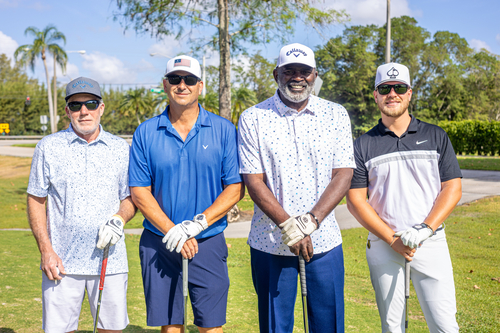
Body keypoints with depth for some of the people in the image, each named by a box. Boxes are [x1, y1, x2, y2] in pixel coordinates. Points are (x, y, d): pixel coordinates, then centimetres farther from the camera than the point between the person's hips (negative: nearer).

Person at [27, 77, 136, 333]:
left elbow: (131, 197, 12)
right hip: (62, 262, -1)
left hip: (110, 260, 1)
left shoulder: (120, 148, 7)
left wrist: (119, 219, -10)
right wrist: (46, 250, -4)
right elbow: (36, 200, 4)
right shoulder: (48, 147, 3)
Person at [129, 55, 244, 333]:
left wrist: (197, 224, -14)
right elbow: (139, 192, 0)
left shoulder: (224, 130, 1)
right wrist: (172, 231, -12)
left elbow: (236, 188, -3)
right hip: (159, 243, 1)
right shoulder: (146, 132, 3)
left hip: (208, 243, -1)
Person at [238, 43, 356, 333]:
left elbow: (344, 175, -3)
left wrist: (309, 222, -15)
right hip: (270, 243, -1)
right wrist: (287, 225, -17)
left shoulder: (336, 115, 3)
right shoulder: (252, 119, -1)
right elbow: (254, 181, -5)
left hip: (324, 241, 1)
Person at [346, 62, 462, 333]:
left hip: (431, 244, 0)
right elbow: (355, 199, -1)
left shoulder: (435, 137, 7)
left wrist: (425, 229, -12)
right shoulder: (363, 145, 4)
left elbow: (453, 188, 2)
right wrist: (392, 239, -10)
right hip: (383, 245, 0)